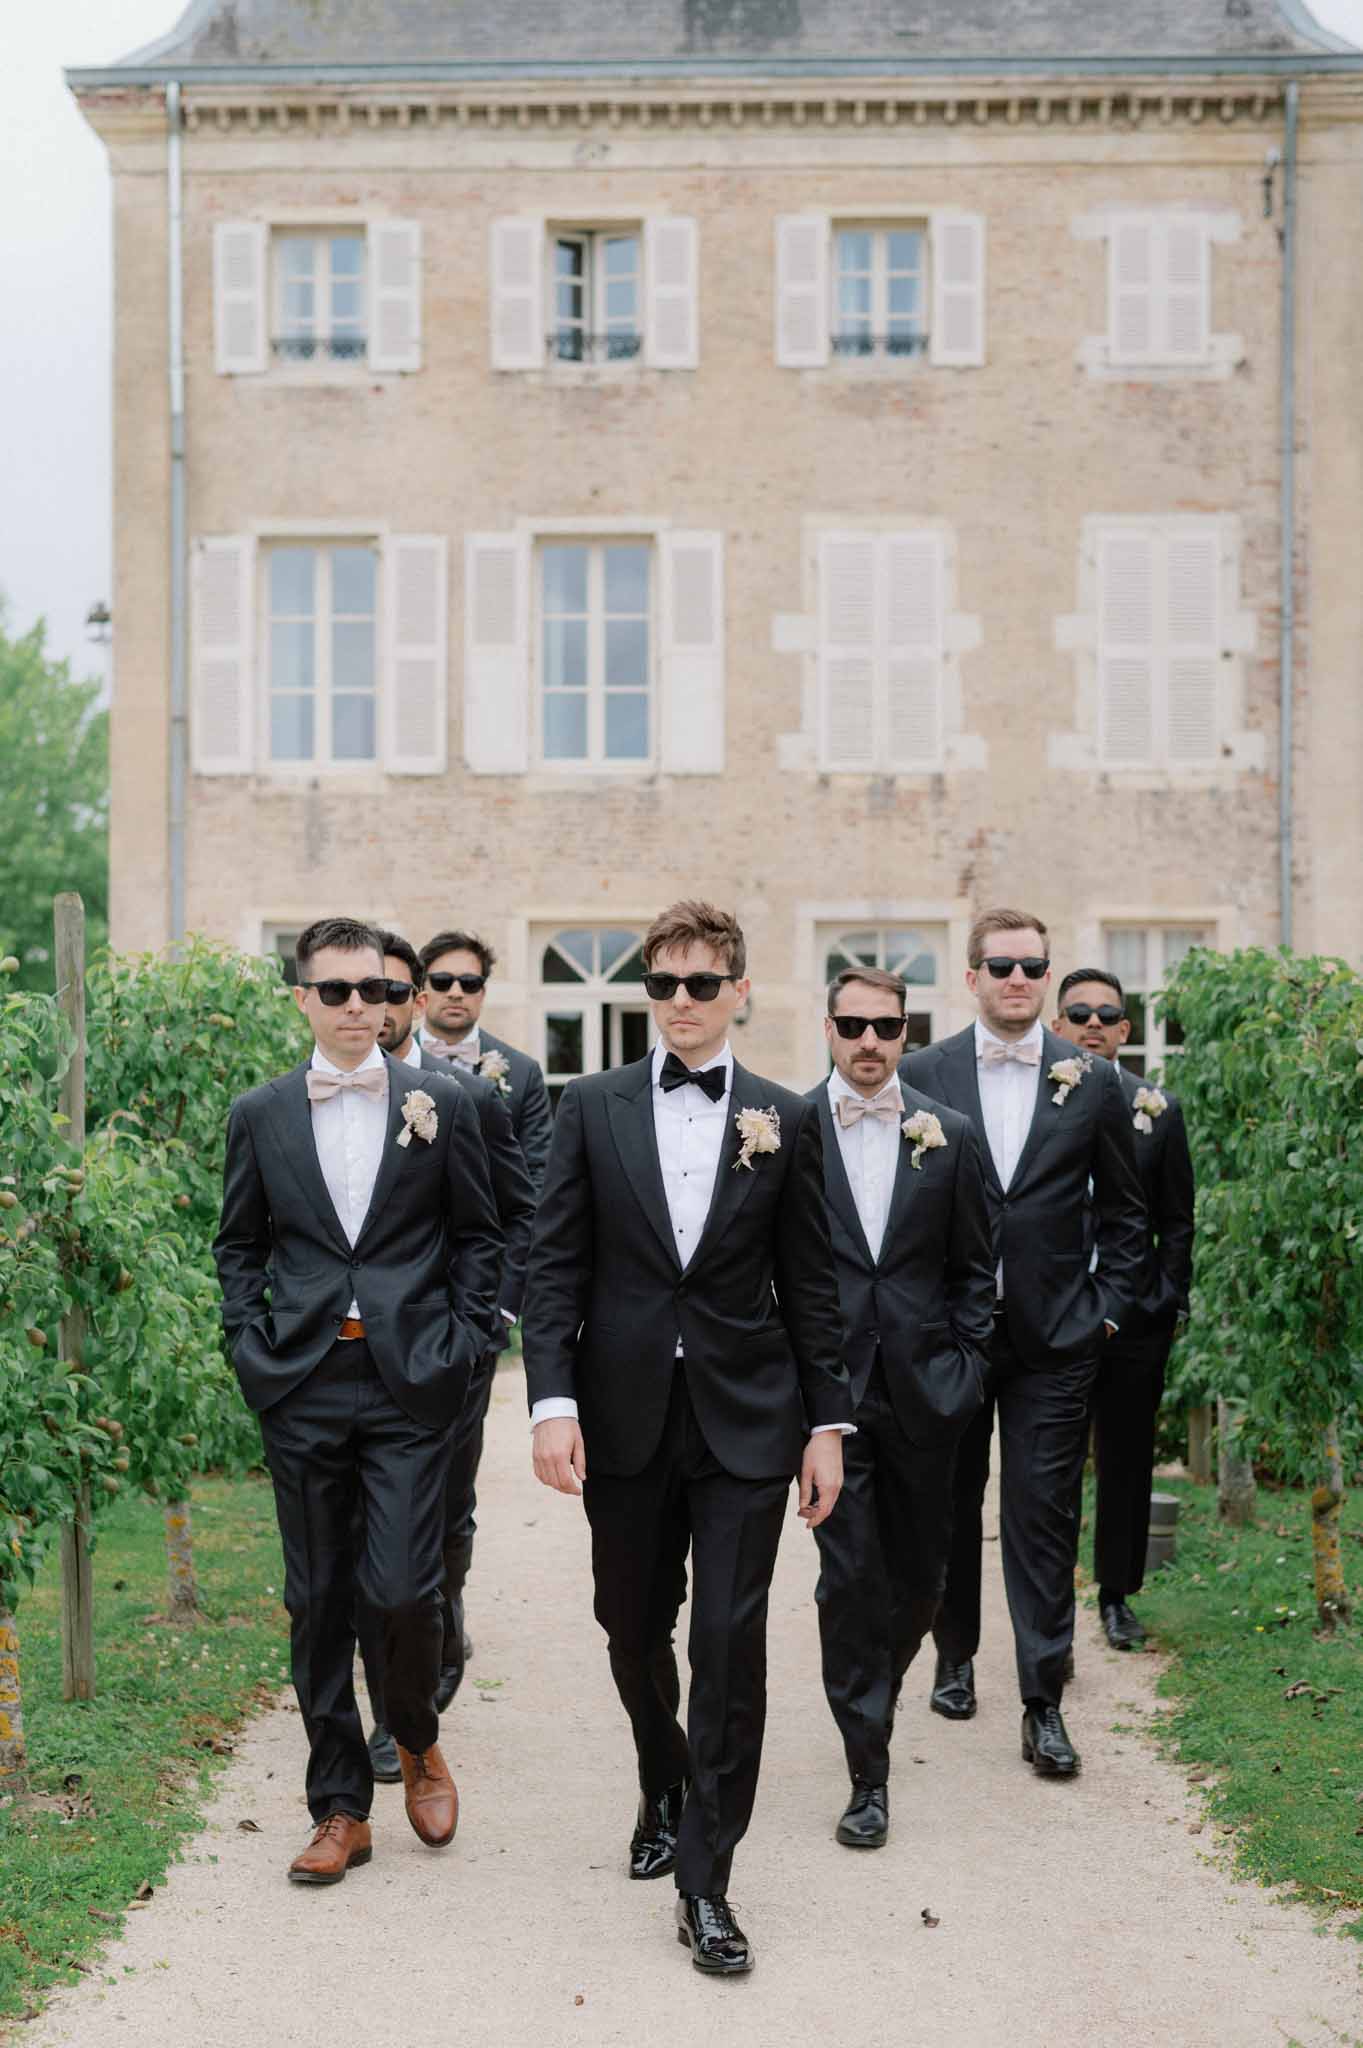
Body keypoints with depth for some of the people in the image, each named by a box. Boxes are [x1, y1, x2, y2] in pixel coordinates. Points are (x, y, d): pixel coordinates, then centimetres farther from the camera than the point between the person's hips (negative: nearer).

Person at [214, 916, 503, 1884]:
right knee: (319, 1602, 7)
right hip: (301, 1388, 2)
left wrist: (458, 1347, -2)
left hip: (410, 1383, -2)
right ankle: (341, 1809, 20)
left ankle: (418, 1740, 24)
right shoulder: (260, 1114, 8)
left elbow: (479, 1239, 7)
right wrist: (253, 1349, 2)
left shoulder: (441, 1103, 4)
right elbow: (238, 1246, 13)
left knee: (404, 1588, -8)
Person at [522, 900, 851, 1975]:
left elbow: (809, 1282, 5)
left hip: (745, 1416, -1)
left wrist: (828, 1421, 2)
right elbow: (555, 1266, 0)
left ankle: (706, 1881, 5)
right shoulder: (592, 1107, 2)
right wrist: (552, 1401, -9)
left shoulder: (786, 1119, 3)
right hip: (624, 1413, 1)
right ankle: (663, 1791, 42)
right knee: (634, 1628, 14)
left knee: (731, 1642, -4)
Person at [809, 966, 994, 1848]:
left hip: (922, 1385, 3)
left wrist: (966, 1362, 2)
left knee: (919, 1575, 12)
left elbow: (975, 1265, 9)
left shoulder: (949, 1135, 5)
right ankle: (870, 1774, 4)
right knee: (850, 1572, -4)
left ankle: (873, 1693, 40)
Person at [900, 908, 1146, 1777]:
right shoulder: (920, 1075, 0)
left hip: (1054, 1337, -1)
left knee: (1044, 1515, -2)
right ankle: (956, 1657, 32)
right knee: (951, 1504, 13)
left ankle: (1044, 1704, 4)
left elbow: (1126, 1212, 8)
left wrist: (1107, 1308, 2)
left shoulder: (1093, 1081, 1)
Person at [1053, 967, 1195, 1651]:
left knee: (1127, 1462, 9)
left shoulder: (1158, 1109, 7)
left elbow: (1177, 1220, 10)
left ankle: (1118, 1595, 23)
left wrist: (1172, 1303, 4)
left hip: (1135, 1317, 2)